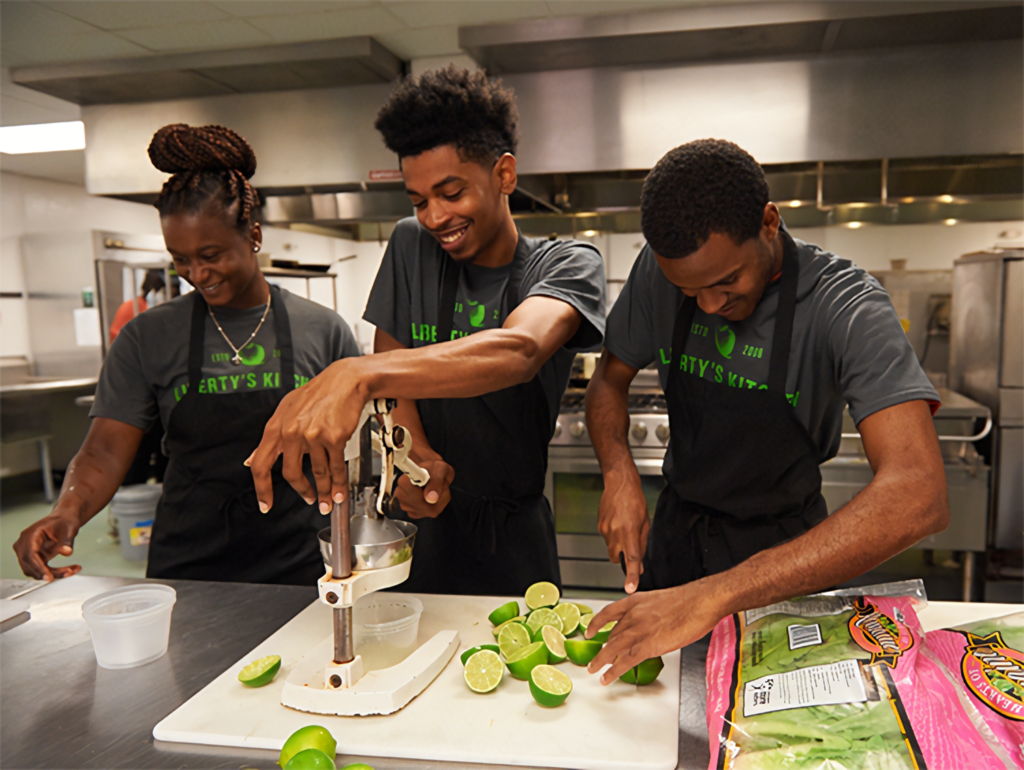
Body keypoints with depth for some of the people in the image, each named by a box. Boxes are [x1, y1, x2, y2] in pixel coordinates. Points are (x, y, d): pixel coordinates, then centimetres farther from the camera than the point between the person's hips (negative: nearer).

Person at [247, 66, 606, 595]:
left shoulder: (568, 265, -9)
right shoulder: (411, 246, 3)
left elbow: (519, 351, -31)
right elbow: (390, 363, 4)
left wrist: (358, 375, -45)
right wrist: (415, 452, -17)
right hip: (416, 523, 3)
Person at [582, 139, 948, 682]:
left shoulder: (846, 307, -29)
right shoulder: (657, 271, -16)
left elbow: (919, 497, -41)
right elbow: (610, 380, 0)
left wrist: (717, 595, -50)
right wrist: (619, 474, -22)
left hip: (783, 546, -2)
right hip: (677, 530, 3)